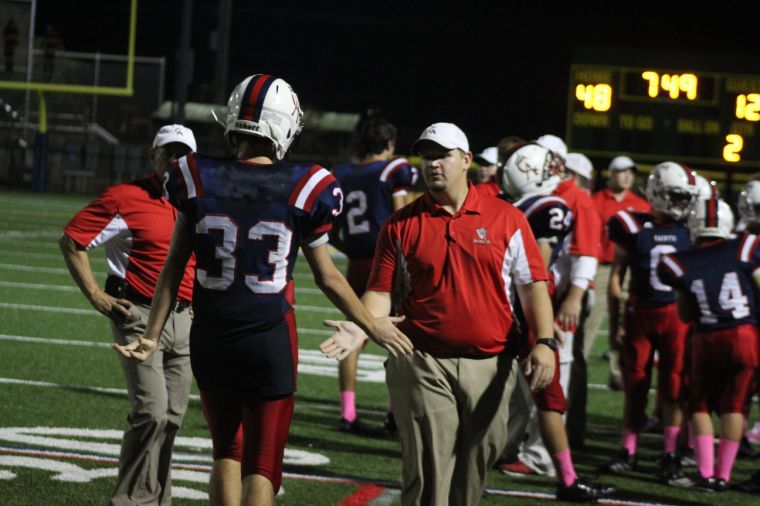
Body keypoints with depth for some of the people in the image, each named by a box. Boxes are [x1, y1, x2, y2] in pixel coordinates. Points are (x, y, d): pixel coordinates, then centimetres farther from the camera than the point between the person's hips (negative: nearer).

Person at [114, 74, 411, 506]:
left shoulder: (198, 181, -4)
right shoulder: (302, 190, -8)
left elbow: (174, 269, 1)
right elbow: (327, 277, 2)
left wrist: (152, 337, 10)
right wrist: (373, 327, 17)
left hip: (211, 340, 2)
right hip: (270, 341, -2)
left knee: (227, 452, 19)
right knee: (263, 465, 5)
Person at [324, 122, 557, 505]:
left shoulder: (506, 219, 3)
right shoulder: (402, 225, 4)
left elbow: (532, 286, 2)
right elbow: (381, 291, 3)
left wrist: (544, 342, -10)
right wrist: (360, 326, -16)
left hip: (490, 365, 1)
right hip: (424, 363, -1)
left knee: (472, 472, 10)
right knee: (428, 473, -6)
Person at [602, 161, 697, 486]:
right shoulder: (634, 228, -4)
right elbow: (616, 276, 2)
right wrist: (615, 321, 0)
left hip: (678, 315, 1)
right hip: (640, 314, -1)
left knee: (674, 388, 0)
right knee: (635, 386, 5)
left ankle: (670, 458, 6)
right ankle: (628, 452, 17)